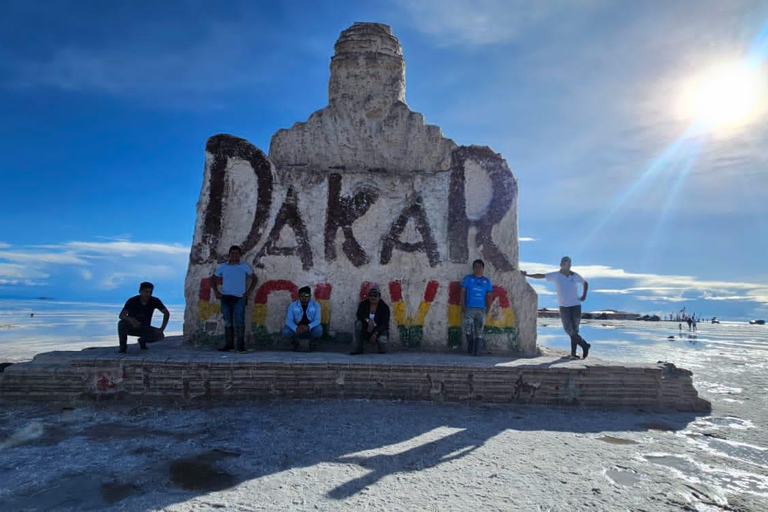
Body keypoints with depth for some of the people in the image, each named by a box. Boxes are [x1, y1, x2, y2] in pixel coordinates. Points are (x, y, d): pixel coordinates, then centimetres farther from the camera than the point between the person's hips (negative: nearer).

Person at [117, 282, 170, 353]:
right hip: (131, 327, -2)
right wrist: (131, 319, -50)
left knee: (160, 335, -25)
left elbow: (166, 313, -5)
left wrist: (162, 328, -16)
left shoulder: (155, 301, -13)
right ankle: (123, 345, -11)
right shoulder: (132, 301, -18)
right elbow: (121, 315, -28)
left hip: (145, 328, 2)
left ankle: (143, 340, 7)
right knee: (122, 323, -35)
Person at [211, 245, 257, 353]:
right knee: (228, 322, 7)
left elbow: (254, 279, 9)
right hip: (225, 297, 2)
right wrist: (216, 291, 4)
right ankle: (229, 344, 13)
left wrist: (249, 292, -1)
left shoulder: (245, 266, 5)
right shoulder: (223, 266, 9)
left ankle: (241, 345, -7)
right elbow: (213, 278, 16)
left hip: (239, 298, -2)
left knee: (239, 322, -9)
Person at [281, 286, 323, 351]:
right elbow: (288, 320, -17)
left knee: (318, 329, -33)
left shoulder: (315, 305, -11)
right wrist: (296, 328, -39)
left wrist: (308, 327, -40)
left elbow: (317, 320, -19)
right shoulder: (292, 305, -10)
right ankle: (295, 343, 6)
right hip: (297, 330, 1)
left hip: (310, 329, -1)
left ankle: (313, 344, 1)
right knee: (285, 332, -29)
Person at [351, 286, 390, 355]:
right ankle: (358, 348, -20)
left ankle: (382, 349, 5)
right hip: (366, 330, 3)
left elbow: (385, 324, -15)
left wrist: (375, 334, -29)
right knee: (358, 323, -28)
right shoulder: (363, 304, -1)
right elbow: (359, 314, -19)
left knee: (382, 339, -36)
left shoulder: (384, 307, -8)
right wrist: (368, 320, -38)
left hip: (379, 330, -2)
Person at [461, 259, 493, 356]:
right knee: (468, 330, -3)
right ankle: (470, 349, 14)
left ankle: (477, 351, 6)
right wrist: (463, 306, -5)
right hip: (469, 308, -2)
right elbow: (463, 292, 3)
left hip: (481, 310, 2)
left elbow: (488, 296, 14)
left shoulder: (487, 281, 11)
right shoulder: (468, 278, 6)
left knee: (479, 332, 2)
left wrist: (488, 308, 5)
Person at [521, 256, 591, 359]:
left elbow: (585, 283, 20)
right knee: (569, 329, -9)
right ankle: (584, 345, 10)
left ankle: (573, 353, 7)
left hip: (576, 305, 1)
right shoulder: (556, 275, -1)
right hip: (563, 306, -1)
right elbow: (541, 276, -4)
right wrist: (527, 275, -11)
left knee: (574, 330, 1)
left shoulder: (575, 276, 4)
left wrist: (584, 295, 7)